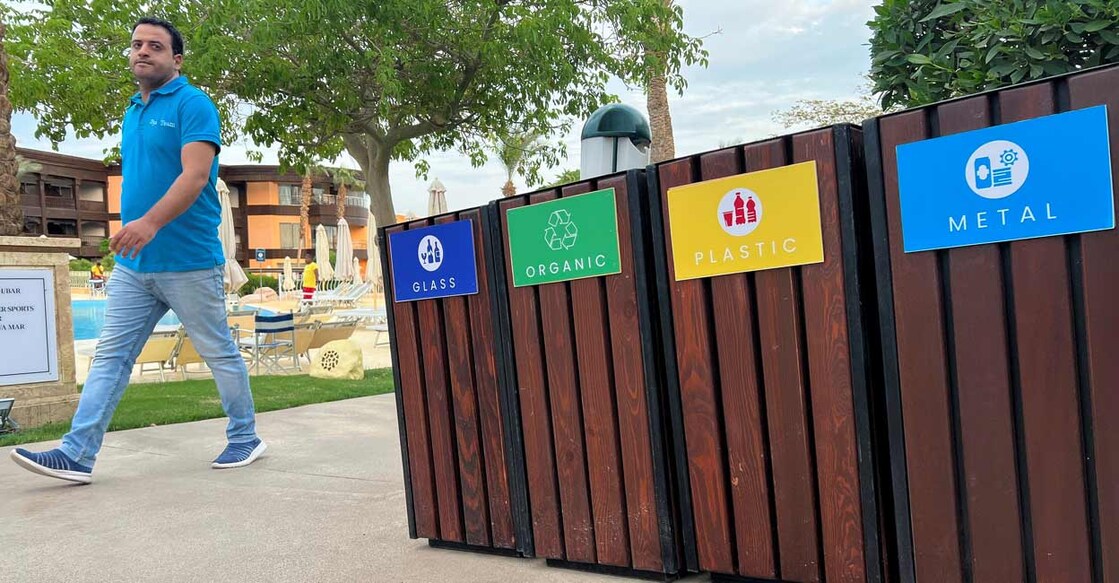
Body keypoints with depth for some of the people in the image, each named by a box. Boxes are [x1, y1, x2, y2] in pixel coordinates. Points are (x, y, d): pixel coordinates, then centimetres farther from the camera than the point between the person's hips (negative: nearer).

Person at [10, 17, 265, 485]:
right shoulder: (132, 111, 16)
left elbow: (195, 175, -22)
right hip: (132, 264, 8)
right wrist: (129, 229, 19)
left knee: (220, 354, 6)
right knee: (110, 356, 4)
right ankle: (77, 455, 7)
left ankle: (245, 439, 21)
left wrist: (150, 223, -33)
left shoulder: (192, 105, -9)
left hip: (188, 262, -7)